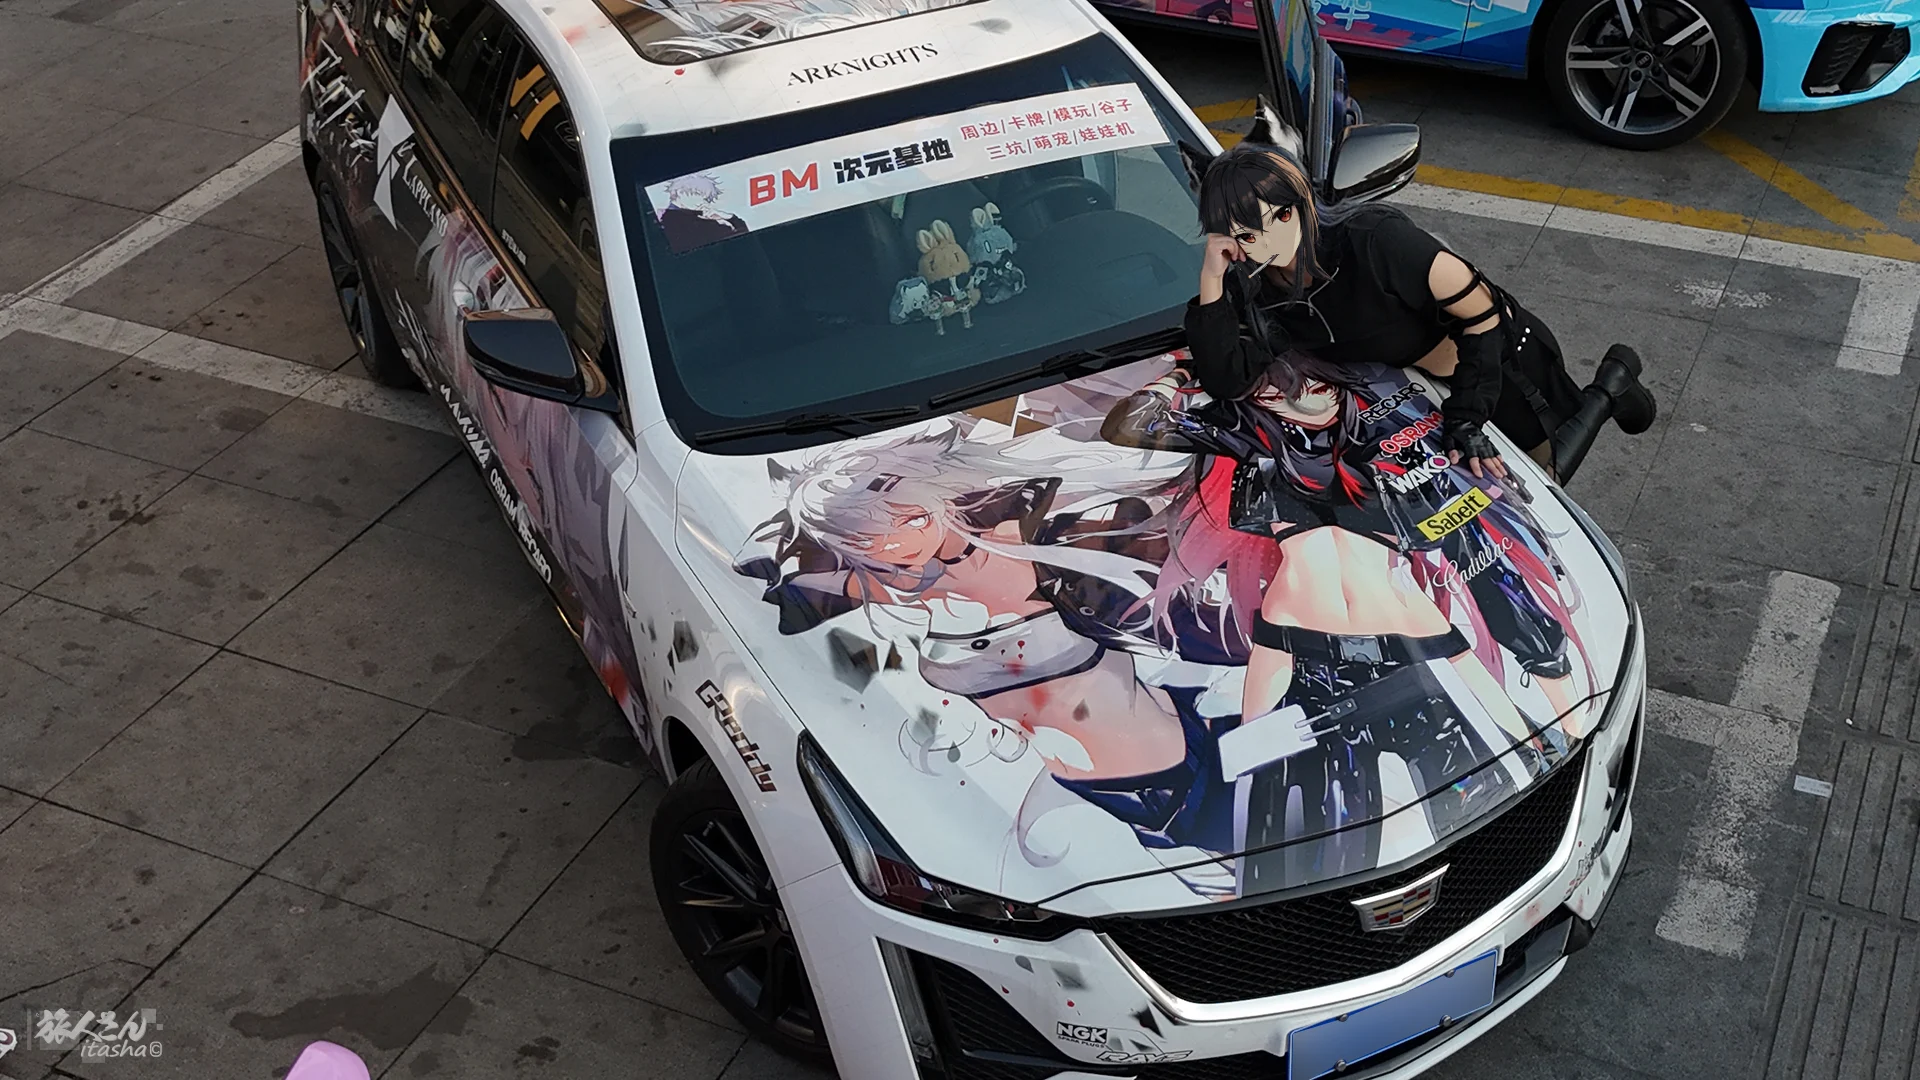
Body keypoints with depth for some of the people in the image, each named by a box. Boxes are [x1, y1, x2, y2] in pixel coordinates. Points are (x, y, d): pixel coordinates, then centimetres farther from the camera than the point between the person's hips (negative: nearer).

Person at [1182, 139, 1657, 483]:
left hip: (1502, 354, -5)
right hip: (1426, 382, 6)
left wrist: (1466, 420, -33)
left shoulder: (1373, 238, -38)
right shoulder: (1253, 293, -19)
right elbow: (1226, 381, -28)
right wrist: (1210, 284, -38)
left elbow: (1479, 312, -31)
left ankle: (1612, 385, 34)